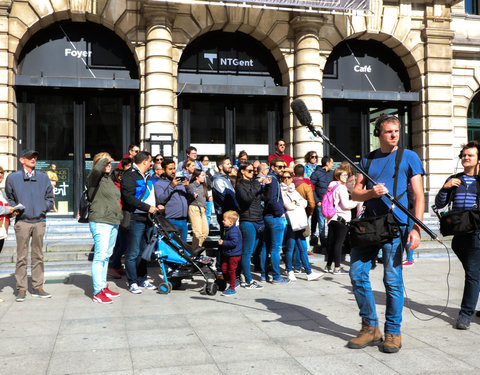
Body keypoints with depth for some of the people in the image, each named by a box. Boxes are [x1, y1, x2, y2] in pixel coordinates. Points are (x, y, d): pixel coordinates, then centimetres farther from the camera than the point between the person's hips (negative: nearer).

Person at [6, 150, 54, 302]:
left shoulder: (43, 177, 12)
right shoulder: (12, 178, 6)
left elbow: (49, 198, 15)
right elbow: (9, 198, 13)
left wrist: (44, 208, -1)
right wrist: (14, 209, -3)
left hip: (40, 221, 2)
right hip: (22, 222, -2)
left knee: (38, 256, 7)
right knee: (22, 257, -1)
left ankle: (38, 287, 14)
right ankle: (21, 289, 7)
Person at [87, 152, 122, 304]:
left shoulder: (109, 178, 20)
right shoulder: (94, 178, -6)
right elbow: (97, 169, -30)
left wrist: (119, 217, 23)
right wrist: (105, 159, -12)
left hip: (113, 222, 9)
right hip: (100, 222, -9)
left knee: (107, 256, 14)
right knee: (100, 256, -10)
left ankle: (104, 286, 23)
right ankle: (98, 292, -8)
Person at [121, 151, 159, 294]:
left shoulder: (148, 177, 21)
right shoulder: (129, 176, -8)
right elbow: (129, 198, -18)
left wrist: (156, 206, 12)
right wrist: (147, 207, -19)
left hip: (148, 219, 9)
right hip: (136, 219, -8)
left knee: (144, 251, 13)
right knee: (133, 253, -4)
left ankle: (142, 280, 22)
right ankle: (132, 282, 4)